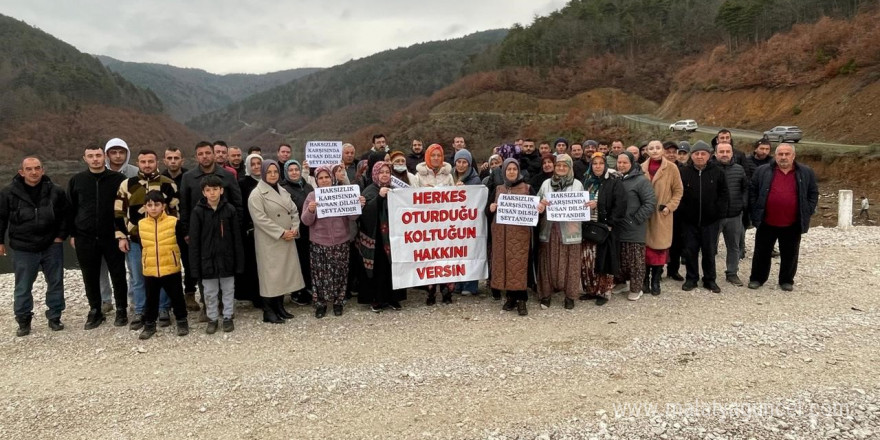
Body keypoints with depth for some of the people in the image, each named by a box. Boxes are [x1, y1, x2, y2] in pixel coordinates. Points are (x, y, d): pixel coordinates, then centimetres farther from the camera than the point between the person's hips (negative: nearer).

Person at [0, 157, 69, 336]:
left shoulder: (55, 191, -2)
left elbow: (65, 215, 9)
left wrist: (61, 236, 2)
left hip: (51, 246, 1)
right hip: (23, 249, -1)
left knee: (56, 283, 8)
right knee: (23, 287, 6)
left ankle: (54, 317, 22)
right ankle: (23, 321, 21)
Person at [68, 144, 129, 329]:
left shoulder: (118, 179, -3)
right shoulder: (76, 180, 4)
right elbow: (70, 209, 10)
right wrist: (73, 234, 8)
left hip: (112, 237, -2)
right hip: (85, 238, 2)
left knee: (118, 275, 4)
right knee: (90, 277, 10)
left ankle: (121, 310, 18)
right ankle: (95, 311, 23)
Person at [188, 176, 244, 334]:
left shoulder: (230, 210, -5)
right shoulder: (198, 211, -7)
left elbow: (237, 238, -2)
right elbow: (194, 241, -5)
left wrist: (239, 262, -4)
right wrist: (195, 265, -7)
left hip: (226, 258, 0)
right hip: (207, 259, 0)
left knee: (228, 290, 12)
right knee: (210, 292, 12)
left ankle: (228, 317, 27)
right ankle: (212, 319, 27)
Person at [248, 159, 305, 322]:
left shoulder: (283, 191, 13)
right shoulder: (256, 194, -9)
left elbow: (294, 211, 13)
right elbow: (260, 219, -18)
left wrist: (294, 229, -6)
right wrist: (281, 233, -19)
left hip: (287, 241, 7)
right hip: (269, 242, -7)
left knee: (284, 273, 10)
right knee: (270, 274, -2)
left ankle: (280, 307, 21)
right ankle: (268, 311, 6)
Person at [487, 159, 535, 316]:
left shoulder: (527, 188, 5)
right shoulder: (497, 189, 12)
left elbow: (535, 208, 4)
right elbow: (488, 211, 12)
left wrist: (539, 208, -18)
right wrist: (490, 208, -10)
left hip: (520, 233, -3)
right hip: (501, 233, 3)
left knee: (519, 264, -7)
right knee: (503, 263, 3)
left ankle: (521, 299, -2)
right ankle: (510, 297, 13)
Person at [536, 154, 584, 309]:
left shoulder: (577, 184, 4)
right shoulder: (546, 183, 9)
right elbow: (537, 203, 10)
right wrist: (540, 205, -13)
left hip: (569, 230, -1)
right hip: (549, 229, 2)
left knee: (570, 263, 3)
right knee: (548, 262, 6)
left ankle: (570, 295, 14)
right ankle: (546, 293, 16)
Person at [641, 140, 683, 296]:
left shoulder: (671, 168, -1)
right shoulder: (642, 168, 4)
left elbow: (678, 190, 2)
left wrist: (670, 206, -9)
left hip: (662, 215, -1)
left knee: (660, 246, 1)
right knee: (645, 246, 3)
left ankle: (655, 281, 12)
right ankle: (645, 279, 15)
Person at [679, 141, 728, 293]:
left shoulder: (717, 172, -1)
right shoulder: (684, 172, -3)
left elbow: (723, 194, 3)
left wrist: (717, 209, -5)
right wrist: (683, 210, -5)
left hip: (710, 221, 0)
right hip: (689, 220, 0)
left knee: (710, 251, 8)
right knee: (690, 251, 7)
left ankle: (710, 279, 21)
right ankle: (691, 279, 20)